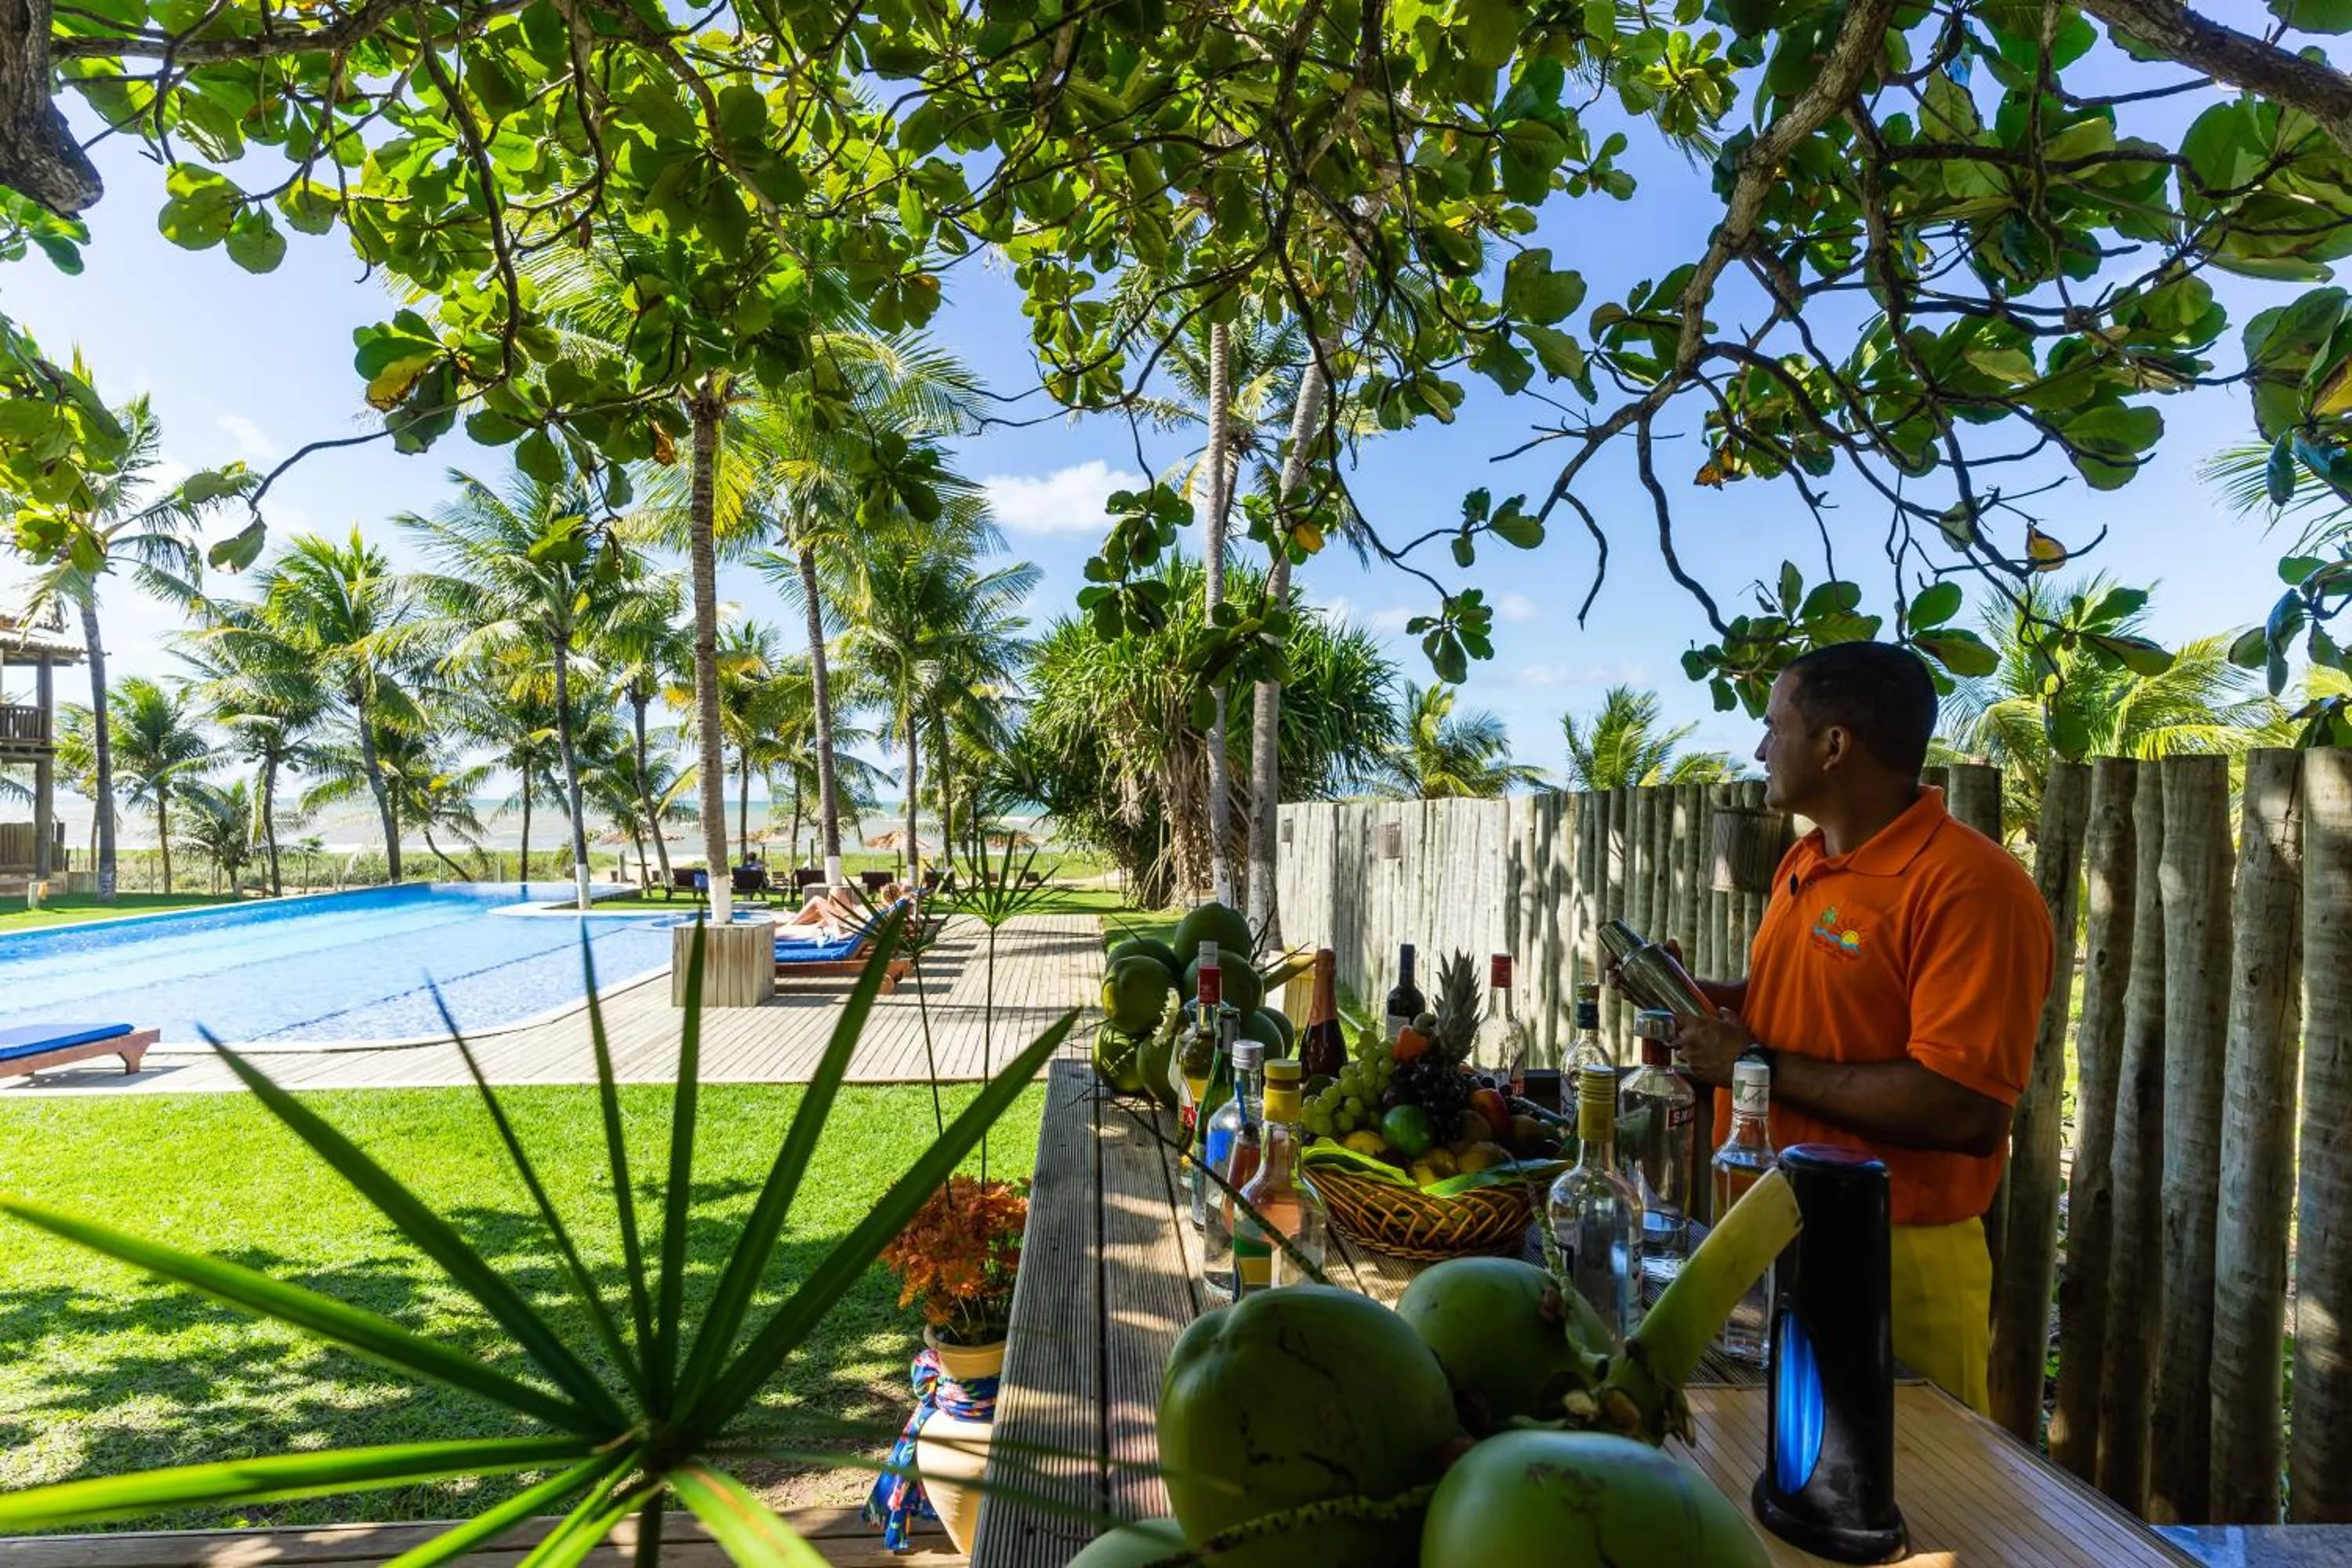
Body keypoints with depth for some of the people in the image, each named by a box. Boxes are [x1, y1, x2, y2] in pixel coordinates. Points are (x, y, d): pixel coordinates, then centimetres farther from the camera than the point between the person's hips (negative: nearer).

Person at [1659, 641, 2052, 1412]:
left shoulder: (1969, 886, -21)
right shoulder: (1803, 863, 7)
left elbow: (1965, 1112, -27)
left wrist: (1758, 1065, -22)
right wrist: (1693, 994, 4)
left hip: (1896, 1261, -8)